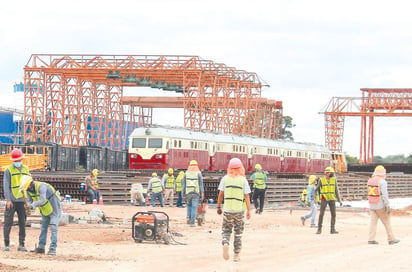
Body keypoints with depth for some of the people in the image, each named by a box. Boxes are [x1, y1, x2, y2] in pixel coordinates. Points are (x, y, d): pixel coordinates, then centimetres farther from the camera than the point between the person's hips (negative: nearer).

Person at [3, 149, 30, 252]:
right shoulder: (8, 170, -1)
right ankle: (6, 244, 2)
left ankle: (21, 244, 8)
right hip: (12, 201, -4)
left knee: (22, 223, 3)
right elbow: (6, 185, -4)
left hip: (22, 201, 4)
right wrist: (8, 199, -13)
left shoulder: (25, 169, 12)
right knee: (8, 223, -3)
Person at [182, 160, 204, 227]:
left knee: (188, 205, 23)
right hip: (196, 193, -2)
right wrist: (202, 195, 2)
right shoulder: (198, 174, -1)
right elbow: (201, 185, -2)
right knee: (194, 207, 1)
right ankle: (192, 222, -3)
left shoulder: (186, 174, 4)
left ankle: (188, 217, 7)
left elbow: (183, 185, 4)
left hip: (188, 193, 2)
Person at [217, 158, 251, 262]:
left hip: (227, 210, 1)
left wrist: (218, 206, 12)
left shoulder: (225, 179, -1)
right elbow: (247, 196, -6)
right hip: (239, 210, 0)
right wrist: (248, 211, -2)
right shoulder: (243, 180, -4)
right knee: (238, 233, 11)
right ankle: (236, 254, 14)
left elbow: (220, 194, 1)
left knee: (226, 231, 11)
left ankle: (225, 244, -20)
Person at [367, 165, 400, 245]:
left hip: (372, 205, 6)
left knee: (373, 222, 4)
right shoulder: (383, 182, -16)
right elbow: (384, 195, -21)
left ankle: (371, 239, -3)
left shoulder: (370, 181, 6)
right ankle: (391, 239, 9)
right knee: (387, 222, 4)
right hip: (381, 206, -6)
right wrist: (387, 206, -18)